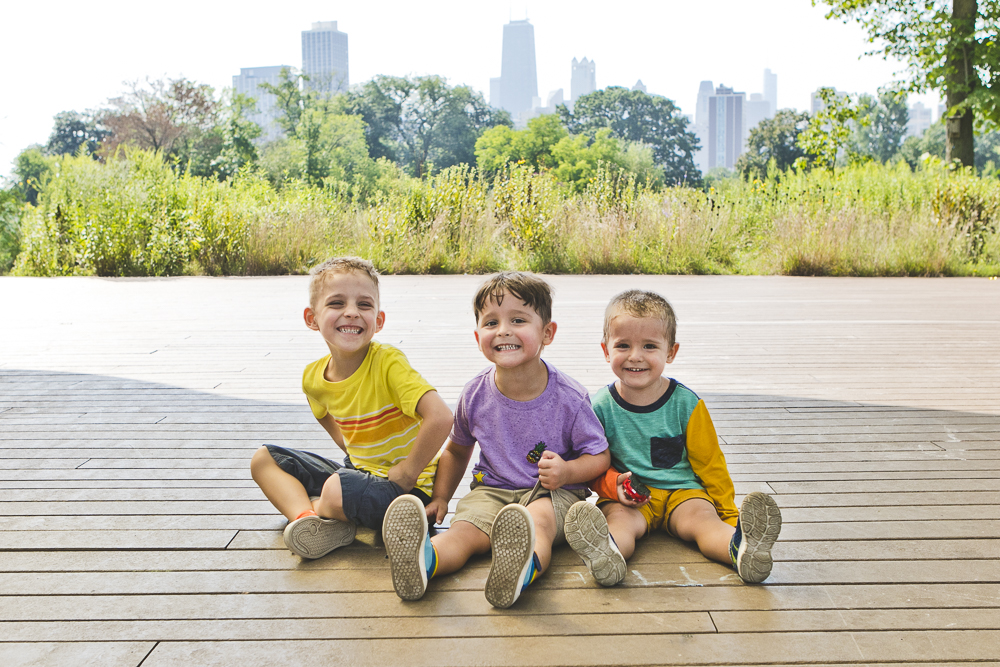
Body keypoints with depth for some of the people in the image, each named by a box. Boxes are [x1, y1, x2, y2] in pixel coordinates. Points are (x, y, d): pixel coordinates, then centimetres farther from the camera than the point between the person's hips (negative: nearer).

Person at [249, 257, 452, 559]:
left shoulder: (388, 362, -22)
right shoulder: (313, 376, -2)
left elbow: (441, 417, -34)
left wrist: (404, 474, -22)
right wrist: (350, 448, 9)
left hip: (408, 488, -7)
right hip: (356, 472, 8)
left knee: (340, 490, -36)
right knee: (265, 459, 5)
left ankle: (315, 509, -2)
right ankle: (309, 521, -20)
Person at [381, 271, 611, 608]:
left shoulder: (569, 398, -11)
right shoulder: (475, 395, -2)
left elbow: (600, 456, -1)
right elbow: (457, 450, 17)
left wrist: (567, 471, -21)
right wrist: (440, 497, 8)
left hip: (552, 492, -3)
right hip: (492, 489, 3)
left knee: (538, 521, -37)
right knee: (464, 530, -28)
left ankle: (523, 568, -68)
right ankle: (421, 560, -57)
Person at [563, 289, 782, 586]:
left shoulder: (686, 403, -1)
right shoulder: (601, 407, -2)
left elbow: (710, 462, 7)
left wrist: (728, 511, 4)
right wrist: (613, 484, -15)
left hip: (683, 491, 1)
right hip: (628, 498, -1)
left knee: (701, 517, -28)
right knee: (619, 518, -31)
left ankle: (741, 547, -57)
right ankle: (605, 553, -63)